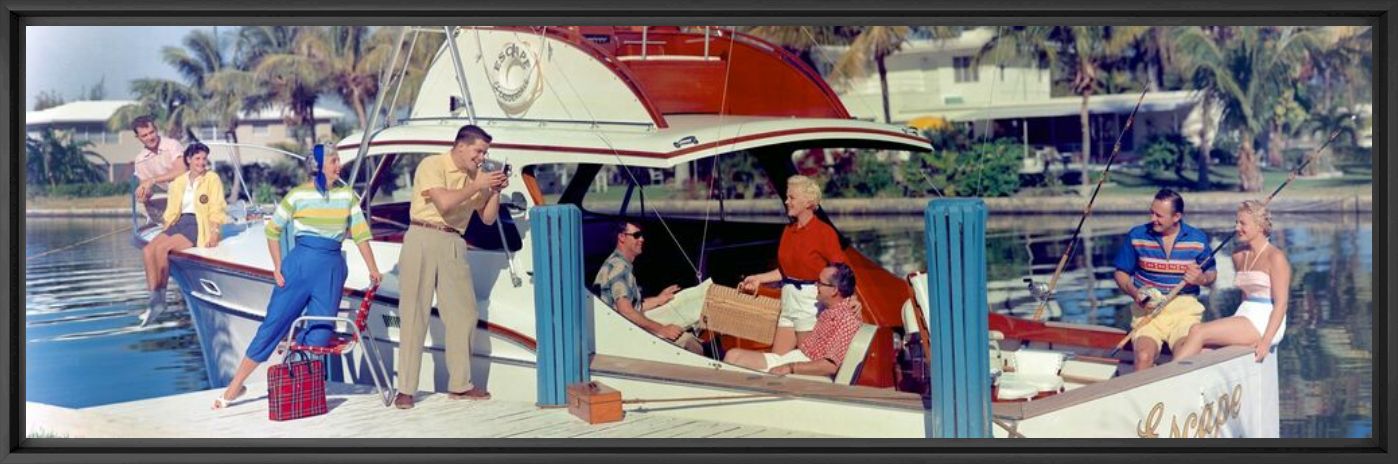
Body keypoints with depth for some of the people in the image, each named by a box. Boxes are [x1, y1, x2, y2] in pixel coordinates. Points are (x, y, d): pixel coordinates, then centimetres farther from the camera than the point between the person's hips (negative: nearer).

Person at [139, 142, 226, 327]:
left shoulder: (212, 179, 2)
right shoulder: (178, 182, 17)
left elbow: (217, 209, -4)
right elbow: (171, 211, 16)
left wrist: (215, 232, -18)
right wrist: (164, 231, 2)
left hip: (199, 225, -6)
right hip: (179, 223, 6)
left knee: (161, 248, -26)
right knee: (148, 250, -19)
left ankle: (161, 300, -16)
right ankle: (154, 300, -18)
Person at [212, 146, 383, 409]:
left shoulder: (347, 195, 7)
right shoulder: (298, 195, 0)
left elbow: (360, 234, 7)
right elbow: (273, 230, 6)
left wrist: (372, 269, 3)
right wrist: (278, 267, 0)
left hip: (332, 268, 2)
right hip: (300, 264, -2)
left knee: (319, 334, -1)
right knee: (274, 323, -1)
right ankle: (235, 386, 10)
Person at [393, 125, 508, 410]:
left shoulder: (476, 175, 12)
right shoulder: (432, 165, -6)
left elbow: (487, 219, 13)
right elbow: (444, 202, -20)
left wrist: (495, 191, -2)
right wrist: (478, 186, -12)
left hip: (454, 244, 6)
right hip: (423, 239, -6)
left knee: (463, 314, 5)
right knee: (414, 314, -3)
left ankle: (460, 385, 16)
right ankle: (405, 389, 2)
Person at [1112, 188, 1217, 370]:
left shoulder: (1198, 239, 5)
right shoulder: (1137, 236, 4)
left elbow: (1212, 273, 17)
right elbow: (1121, 273, 12)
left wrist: (1202, 279, -7)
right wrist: (1134, 293, -8)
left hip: (1185, 309, 0)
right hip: (1148, 309, 0)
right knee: (1144, 357, -25)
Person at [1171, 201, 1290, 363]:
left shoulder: (1275, 257, -7)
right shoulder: (1239, 256, 15)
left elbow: (1281, 304, -12)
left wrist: (1266, 341, -21)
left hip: (1265, 323, -7)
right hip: (1244, 317, 7)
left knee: (1197, 332, -24)